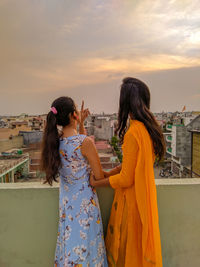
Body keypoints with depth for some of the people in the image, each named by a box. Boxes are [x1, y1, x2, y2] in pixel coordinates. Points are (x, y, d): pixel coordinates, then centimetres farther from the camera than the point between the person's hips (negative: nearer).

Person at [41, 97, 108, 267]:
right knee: (85, 241, 14)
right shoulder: (85, 142, -24)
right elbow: (100, 176, -15)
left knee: (69, 239, 24)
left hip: (65, 200, 7)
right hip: (85, 200, -6)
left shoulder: (55, 142, -5)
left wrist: (81, 124, 11)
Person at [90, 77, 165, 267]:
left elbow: (126, 179, -22)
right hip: (142, 195, 8)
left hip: (131, 198, -8)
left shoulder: (133, 133, -28)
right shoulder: (147, 127, 1)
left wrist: (96, 183, -8)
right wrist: (107, 174, 9)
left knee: (127, 248, 16)